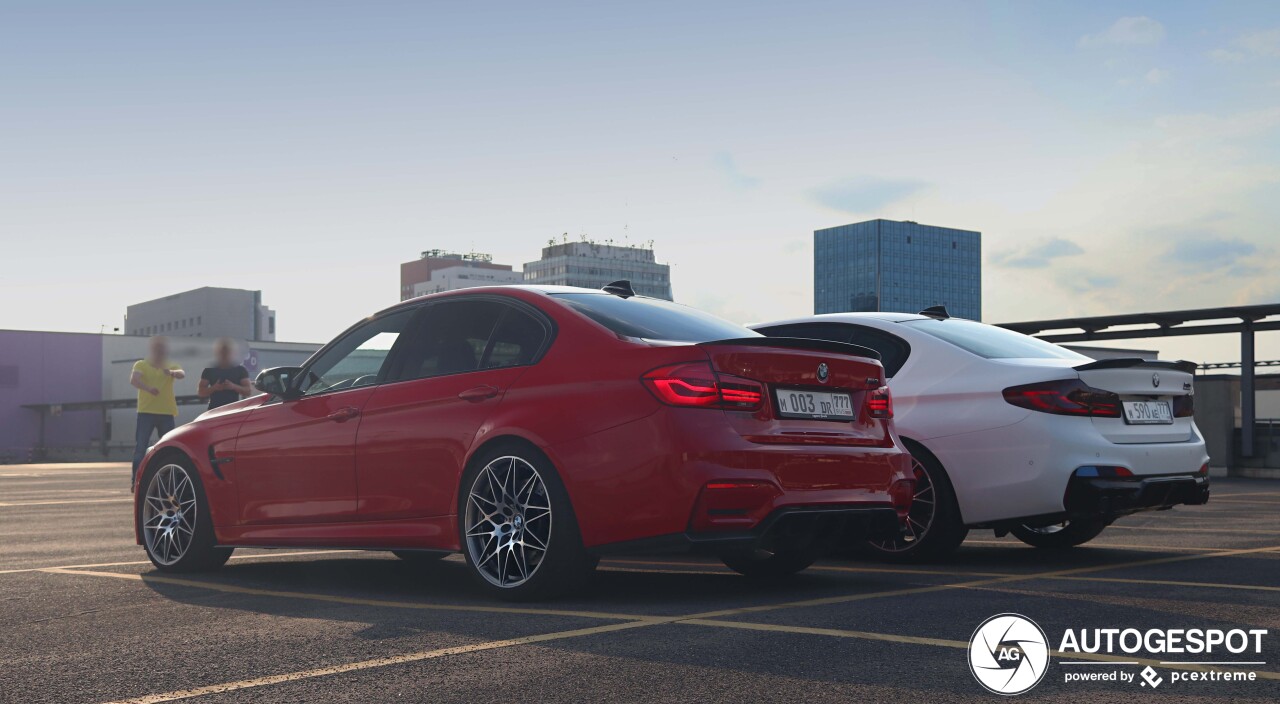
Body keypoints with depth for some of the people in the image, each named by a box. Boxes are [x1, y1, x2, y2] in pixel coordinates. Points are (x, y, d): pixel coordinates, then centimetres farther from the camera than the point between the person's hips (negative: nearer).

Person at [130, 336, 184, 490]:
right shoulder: (141, 365, 4)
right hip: (146, 412, -2)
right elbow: (133, 380, -15)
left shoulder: (171, 367, 10)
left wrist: (172, 372, -37)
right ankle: (135, 481, -7)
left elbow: (182, 374, -13)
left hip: (167, 413, 2)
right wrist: (148, 388, -35)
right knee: (140, 447, -8)